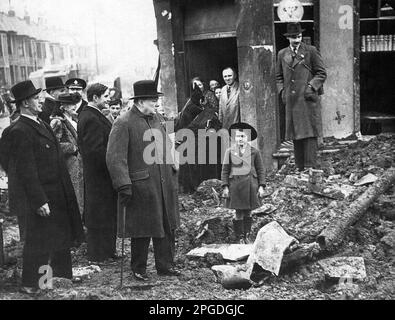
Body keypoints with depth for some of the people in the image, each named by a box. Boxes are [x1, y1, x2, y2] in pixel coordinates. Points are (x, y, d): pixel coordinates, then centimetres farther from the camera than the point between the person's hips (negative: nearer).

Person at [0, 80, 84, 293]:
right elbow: (26, 171, -22)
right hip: (39, 197, -9)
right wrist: (39, 201, -23)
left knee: (61, 236, 20)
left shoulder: (41, 125, 11)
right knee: (38, 241, 3)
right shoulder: (20, 132, -19)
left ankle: (61, 274, 36)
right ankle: (30, 284, 17)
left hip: (56, 195, 10)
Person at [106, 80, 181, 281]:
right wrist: (124, 186, -21)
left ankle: (165, 265, 27)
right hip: (141, 187, -7)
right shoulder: (123, 123, -13)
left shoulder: (157, 119, 12)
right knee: (142, 230, 5)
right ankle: (139, 269, 22)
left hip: (164, 186, 7)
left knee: (167, 227, 13)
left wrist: (172, 171, 16)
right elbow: (115, 158, -17)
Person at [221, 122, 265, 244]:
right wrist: (225, 187, -2)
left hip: (250, 184, 1)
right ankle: (240, 237, 11)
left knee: (248, 212, 7)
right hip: (236, 184, -1)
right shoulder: (230, 152, 3)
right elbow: (225, 171, 4)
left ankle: (247, 236, 19)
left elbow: (260, 170, 7)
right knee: (239, 212, 1)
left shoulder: (254, 152, 4)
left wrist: (261, 186, 1)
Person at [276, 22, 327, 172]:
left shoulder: (311, 51, 3)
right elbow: (279, 76, 22)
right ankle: (300, 169, 12)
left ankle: (310, 167, -8)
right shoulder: (282, 54, 14)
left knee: (309, 134, -9)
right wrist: (282, 91, 6)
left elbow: (321, 73, 4)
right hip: (291, 101, 4)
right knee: (295, 136, 6)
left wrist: (311, 87, -9)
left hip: (308, 99, -4)